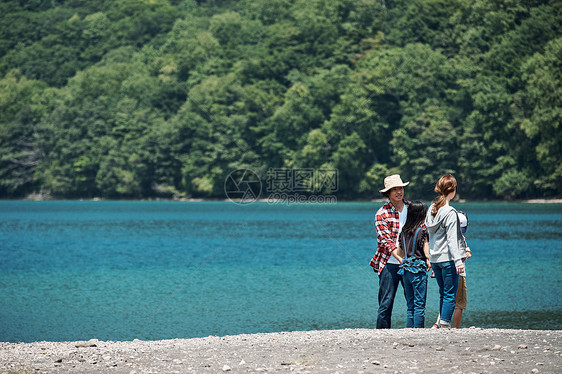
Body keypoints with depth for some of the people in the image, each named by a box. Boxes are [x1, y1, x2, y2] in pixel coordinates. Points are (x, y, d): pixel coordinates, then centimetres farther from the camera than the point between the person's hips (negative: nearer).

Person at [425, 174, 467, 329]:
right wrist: (458, 260, -18)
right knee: (450, 294, -4)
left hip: (434, 258, 8)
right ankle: (445, 324, -10)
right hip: (447, 258, -8)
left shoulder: (431, 209, 9)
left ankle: (443, 324, 14)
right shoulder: (450, 212, -13)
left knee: (443, 293, 15)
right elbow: (452, 239, -17)